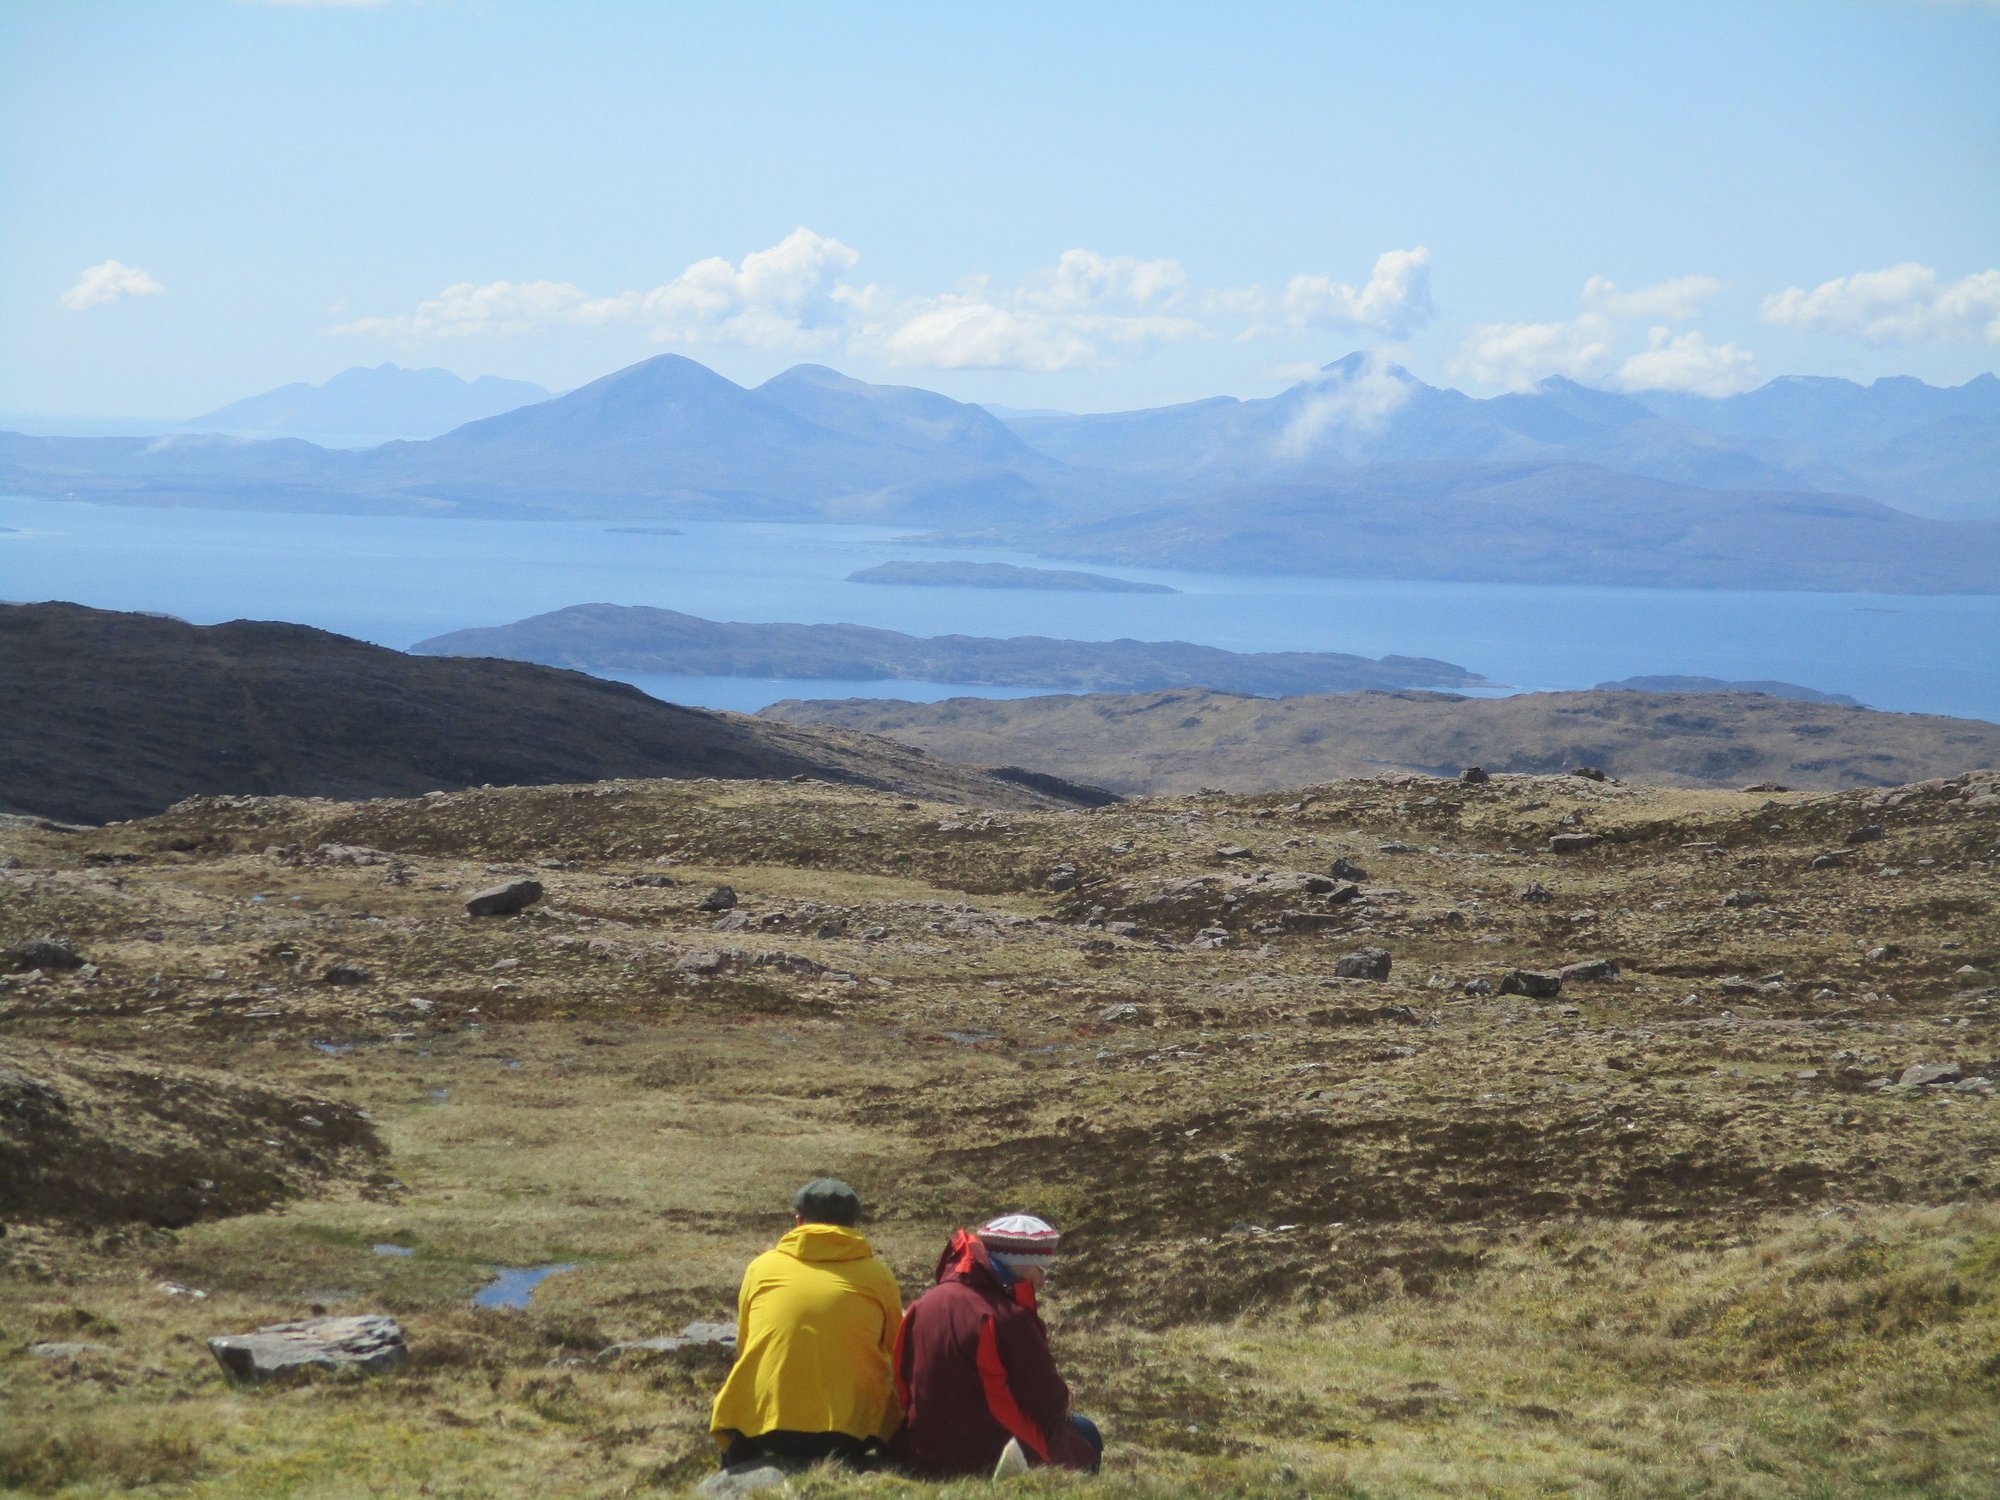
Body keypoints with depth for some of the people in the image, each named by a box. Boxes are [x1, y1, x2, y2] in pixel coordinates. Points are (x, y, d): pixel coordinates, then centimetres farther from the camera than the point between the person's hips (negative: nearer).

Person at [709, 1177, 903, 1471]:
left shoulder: (762, 1267, 7)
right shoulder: (876, 1275, 5)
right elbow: (900, 1352, 17)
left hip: (761, 1422, 2)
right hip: (851, 1423, -2)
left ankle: (753, 1459, 9)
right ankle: (839, 1460, 5)